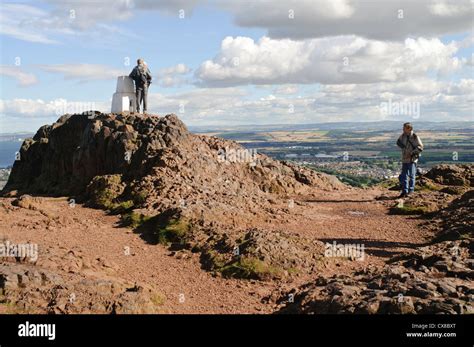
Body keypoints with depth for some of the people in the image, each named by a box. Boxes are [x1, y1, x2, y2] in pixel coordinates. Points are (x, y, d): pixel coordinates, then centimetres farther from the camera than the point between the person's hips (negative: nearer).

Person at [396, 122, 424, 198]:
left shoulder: (415, 137, -12)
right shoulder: (403, 135, 4)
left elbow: (420, 148, -15)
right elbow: (398, 142, 22)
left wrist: (411, 153, -19)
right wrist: (403, 147, 7)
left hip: (412, 159, -5)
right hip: (404, 159, 5)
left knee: (411, 175, 1)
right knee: (404, 176, 5)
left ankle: (410, 191, 10)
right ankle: (404, 191, 10)